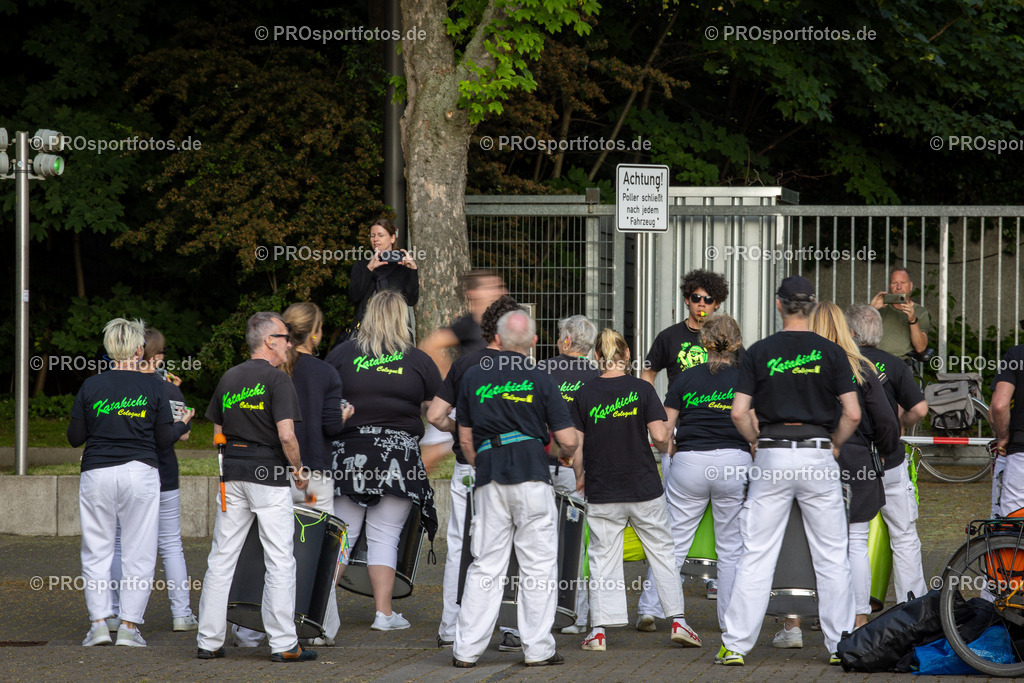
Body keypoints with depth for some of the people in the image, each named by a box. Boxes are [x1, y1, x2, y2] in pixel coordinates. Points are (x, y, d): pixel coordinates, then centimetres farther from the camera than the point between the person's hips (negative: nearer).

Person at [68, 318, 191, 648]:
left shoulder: (91, 387, -1)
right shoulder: (153, 388, -2)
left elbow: (75, 437, 3)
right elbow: (164, 440, 2)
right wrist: (182, 424, 21)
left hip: (97, 473, 1)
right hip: (140, 472, -1)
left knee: (97, 550, 8)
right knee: (139, 551, 5)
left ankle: (98, 621, 2)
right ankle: (129, 625, 2)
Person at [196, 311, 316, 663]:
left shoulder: (229, 378, 11)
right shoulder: (277, 379, -10)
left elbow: (218, 432, 15)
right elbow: (286, 435, -17)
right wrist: (299, 470, -3)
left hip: (232, 475, 6)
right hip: (269, 475, -6)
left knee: (221, 559, 8)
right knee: (280, 562, -1)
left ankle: (209, 641, 9)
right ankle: (283, 644, -2)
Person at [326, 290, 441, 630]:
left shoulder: (341, 354, 3)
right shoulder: (419, 361, 1)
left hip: (348, 450, 1)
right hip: (399, 455, -1)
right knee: (384, 536, 3)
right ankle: (384, 613, 3)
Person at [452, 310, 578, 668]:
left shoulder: (473, 377, 8)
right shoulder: (540, 381, 1)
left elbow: (465, 439, 13)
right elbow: (568, 439, 0)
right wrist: (567, 456, 23)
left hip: (489, 477, 3)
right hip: (532, 475, -3)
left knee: (486, 566, 5)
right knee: (538, 564, 4)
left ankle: (466, 649, 2)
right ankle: (537, 649, 3)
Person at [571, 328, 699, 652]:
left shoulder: (585, 394, -3)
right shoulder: (642, 389, -5)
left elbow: (575, 444, -3)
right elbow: (659, 436, -10)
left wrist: (580, 478, 12)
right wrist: (667, 443, 12)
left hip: (601, 492, 0)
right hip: (644, 488, 0)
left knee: (603, 557, 6)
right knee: (661, 551, 11)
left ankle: (599, 630, 3)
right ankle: (678, 621, 10)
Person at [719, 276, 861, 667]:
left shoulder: (759, 352, 1)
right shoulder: (830, 353, 0)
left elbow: (739, 413, -4)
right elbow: (852, 414, -5)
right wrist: (834, 445, 11)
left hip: (772, 457, 0)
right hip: (818, 455, 0)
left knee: (756, 556, 2)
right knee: (832, 557, 6)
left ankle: (735, 645, 1)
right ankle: (840, 645, 7)